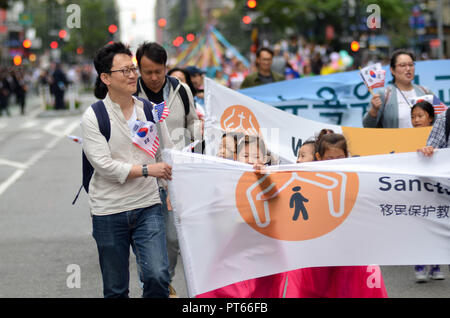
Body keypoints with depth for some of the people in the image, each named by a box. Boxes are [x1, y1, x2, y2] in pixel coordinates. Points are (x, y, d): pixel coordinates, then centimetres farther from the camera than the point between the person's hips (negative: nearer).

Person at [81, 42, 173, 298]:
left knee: (158, 276, -16)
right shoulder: (94, 116, -5)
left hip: (147, 206, 2)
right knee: (116, 289, 8)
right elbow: (103, 164, -14)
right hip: (109, 211, -2)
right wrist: (147, 170, -20)